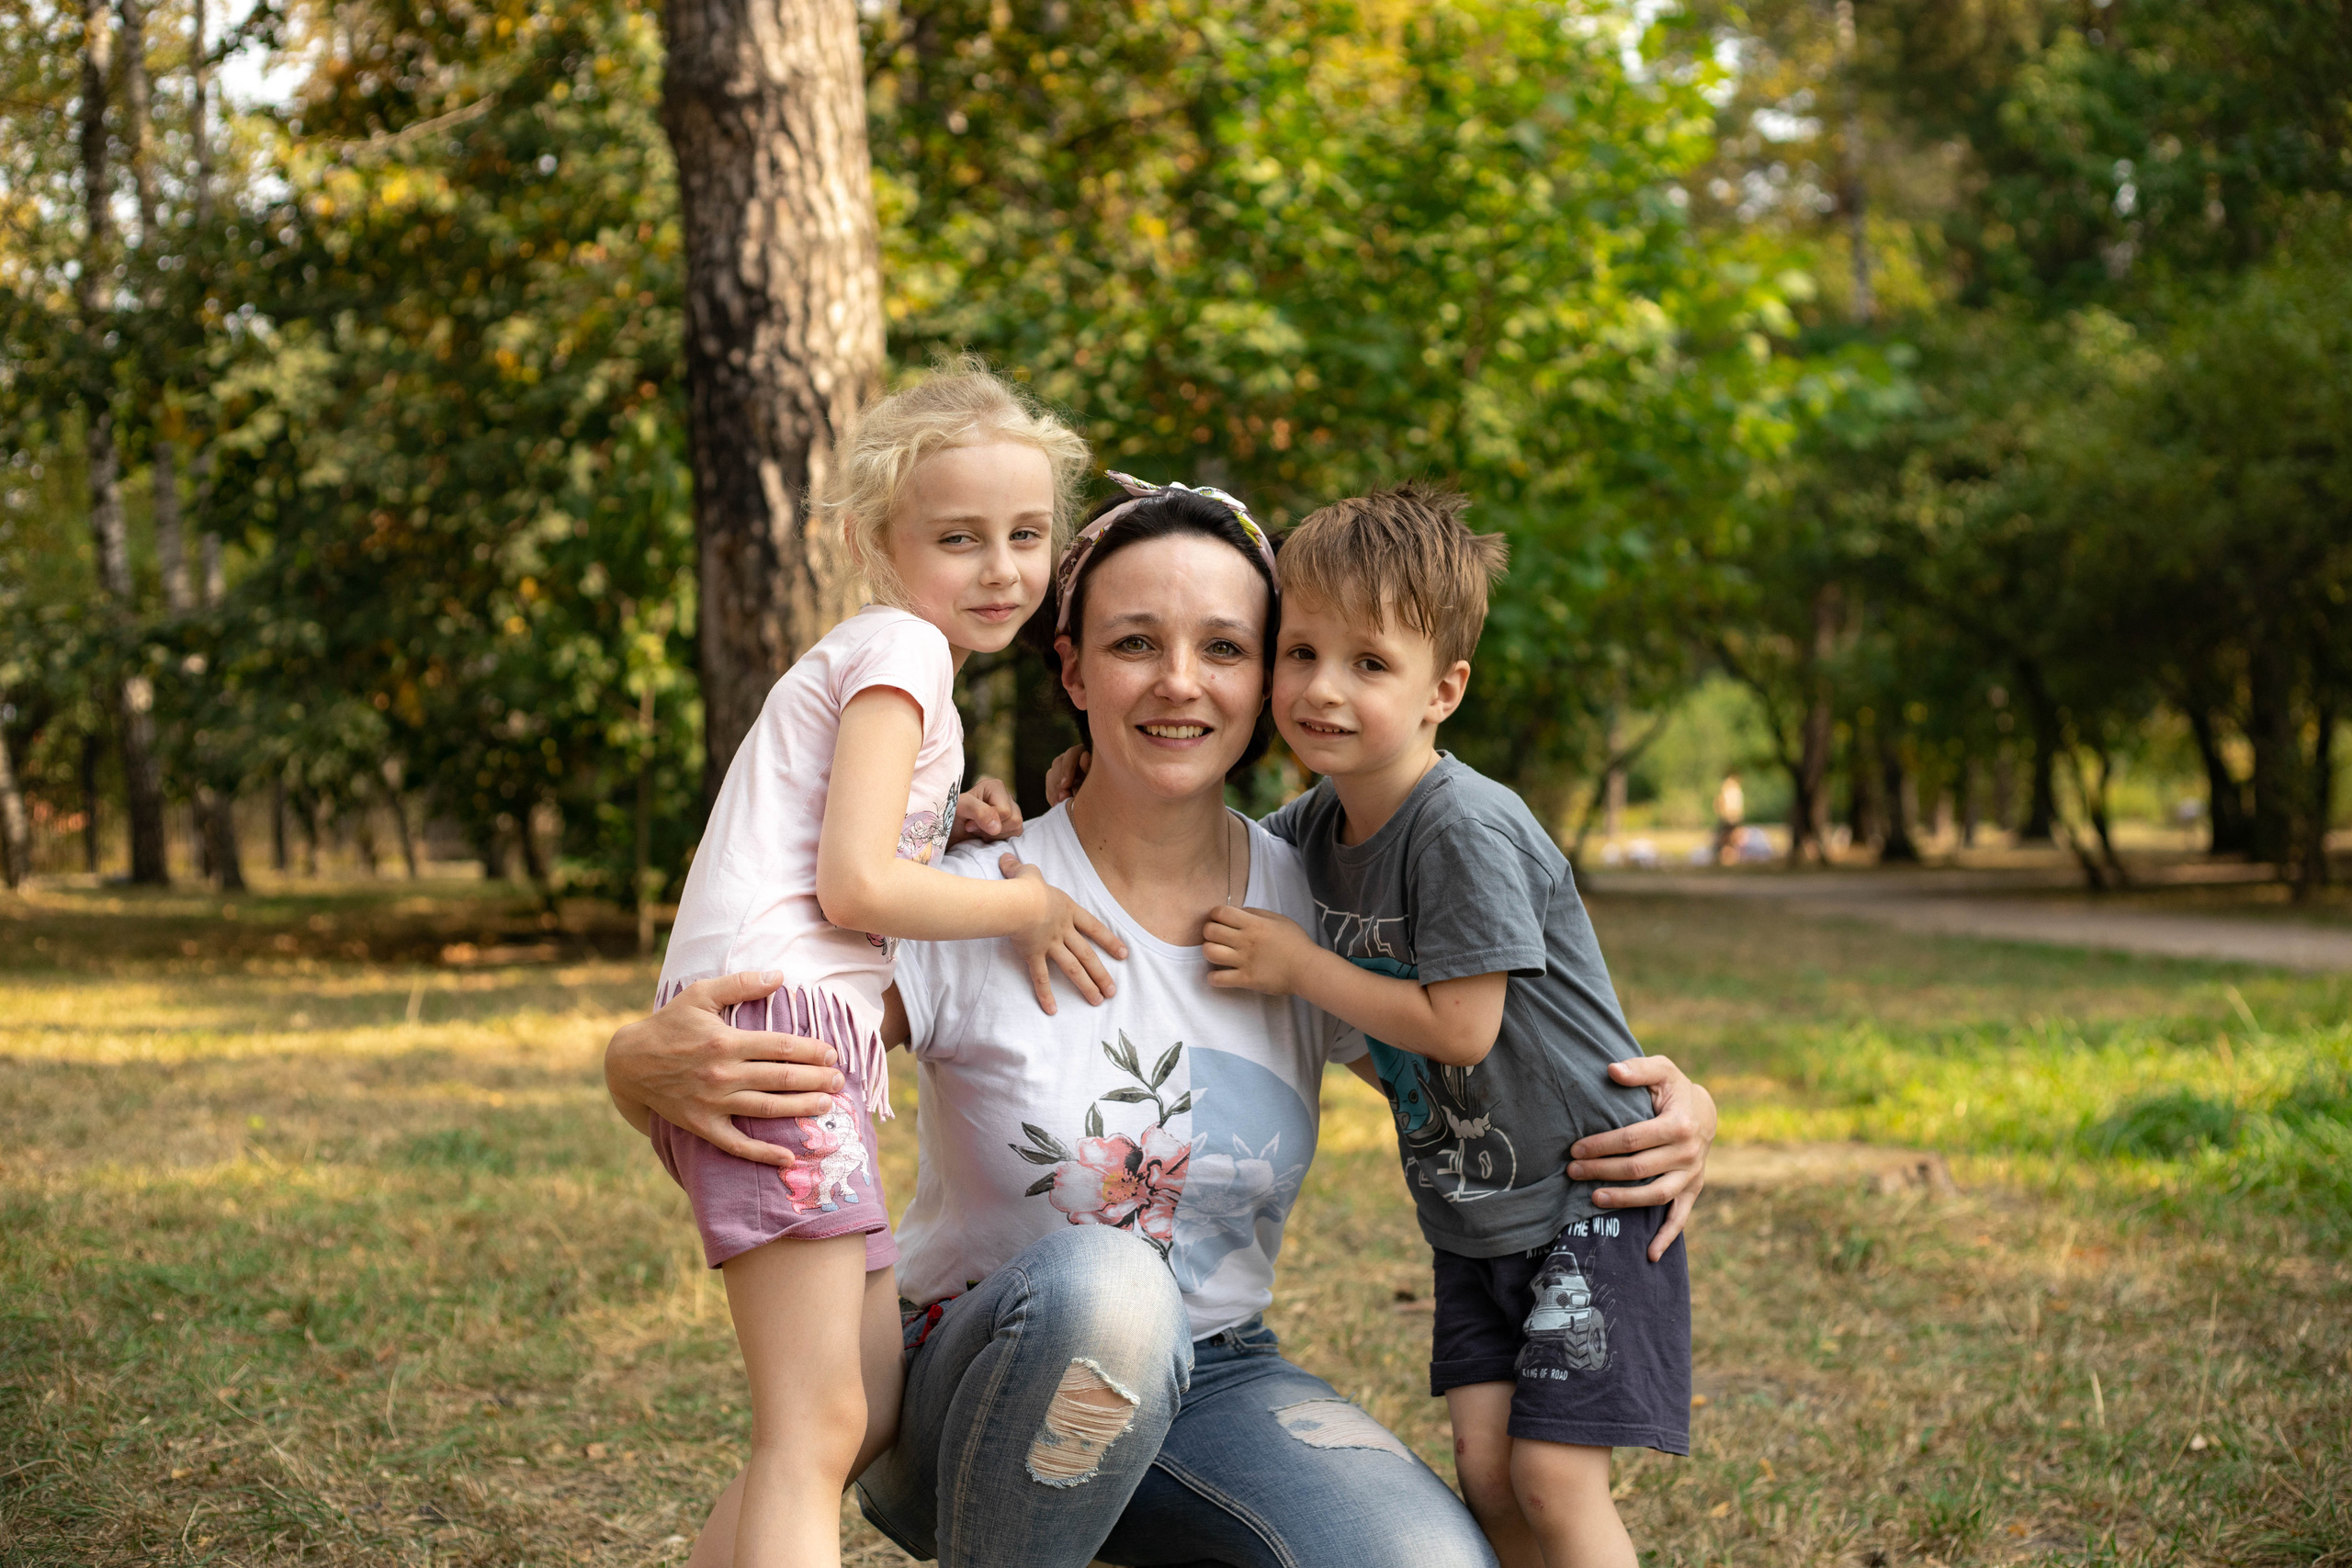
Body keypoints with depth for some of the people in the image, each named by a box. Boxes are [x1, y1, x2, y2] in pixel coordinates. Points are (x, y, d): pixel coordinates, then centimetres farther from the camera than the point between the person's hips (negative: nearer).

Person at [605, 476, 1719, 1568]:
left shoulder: (1315, 915, -3)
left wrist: (1670, 1113, -11)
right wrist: (657, 1065, -38)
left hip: (1203, 1386, 3)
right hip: (973, 1394, -3)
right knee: (1097, 1279, -38)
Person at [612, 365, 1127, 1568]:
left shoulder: (882, 656, 26)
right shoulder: (902, 648, -3)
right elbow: (853, 885, -12)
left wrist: (954, 838, 8)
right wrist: (1023, 906, -1)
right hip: (775, 1021, -10)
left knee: (882, 1399, 12)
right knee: (817, 1429, -14)